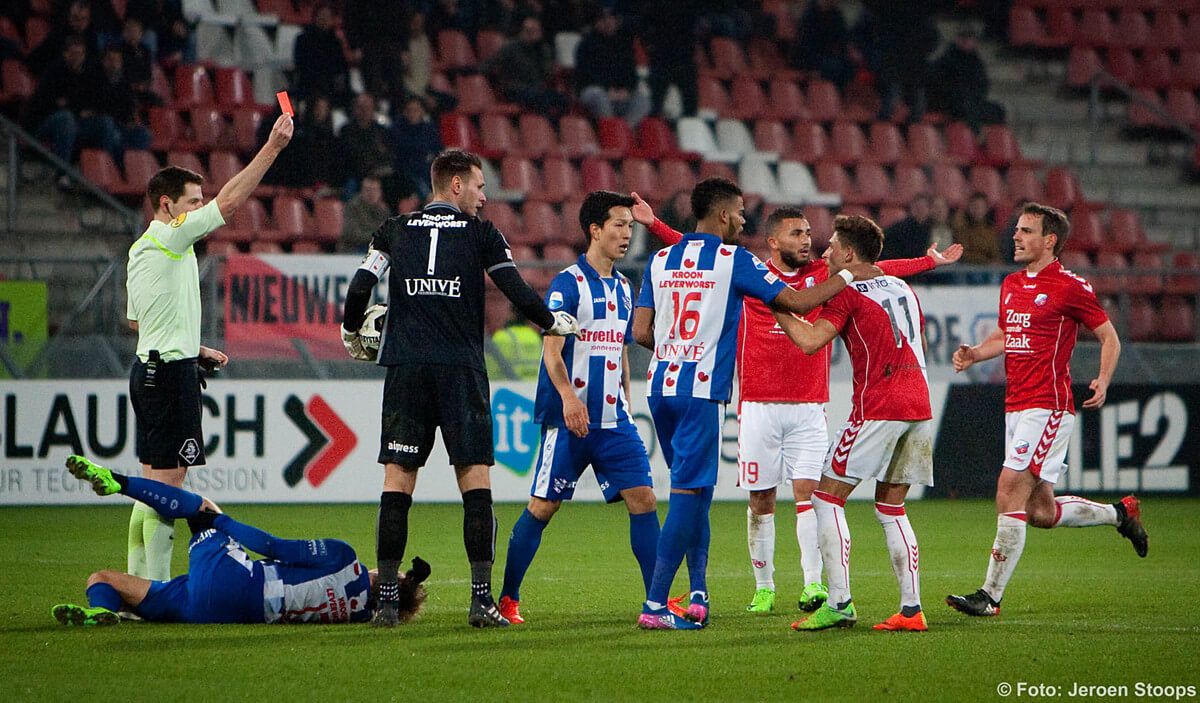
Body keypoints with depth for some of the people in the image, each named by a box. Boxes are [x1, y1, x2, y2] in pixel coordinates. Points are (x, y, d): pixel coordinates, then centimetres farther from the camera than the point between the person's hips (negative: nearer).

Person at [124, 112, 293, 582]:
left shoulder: (142, 248, 17)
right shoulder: (168, 237, -11)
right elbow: (230, 201, -18)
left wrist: (195, 351, 23)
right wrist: (273, 146, -16)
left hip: (149, 367, 10)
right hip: (170, 372, -10)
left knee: (153, 481, 12)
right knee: (168, 481, -10)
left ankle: (137, 580, 14)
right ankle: (157, 593, -11)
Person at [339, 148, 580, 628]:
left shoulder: (395, 232, 10)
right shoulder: (480, 233, 4)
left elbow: (360, 288, 4)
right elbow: (517, 292, 0)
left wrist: (351, 336, 22)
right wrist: (553, 322, 17)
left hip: (406, 368, 2)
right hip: (461, 368, -2)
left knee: (397, 478, 3)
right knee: (475, 479, 1)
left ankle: (386, 600, -2)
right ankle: (482, 597, -6)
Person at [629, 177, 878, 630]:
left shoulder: (661, 261, 12)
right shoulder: (733, 260, -3)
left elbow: (641, 331, 9)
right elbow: (797, 302, -2)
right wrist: (848, 276, 10)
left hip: (661, 386, 6)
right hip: (701, 391, -6)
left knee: (693, 489, 18)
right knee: (688, 494, -6)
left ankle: (698, 593, 14)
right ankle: (654, 605, -12)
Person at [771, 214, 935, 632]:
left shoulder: (848, 292, -4)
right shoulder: (901, 288, 19)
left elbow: (811, 341, -14)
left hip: (878, 407, -8)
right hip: (918, 405, 8)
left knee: (828, 498, -1)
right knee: (891, 507, 13)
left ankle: (839, 603, -10)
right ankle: (911, 609, 4)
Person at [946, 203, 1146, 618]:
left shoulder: (1070, 288, -7)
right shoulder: (1011, 285, 15)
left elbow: (1109, 336, -1)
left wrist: (1103, 380, -17)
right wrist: (974, 354, 7)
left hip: (1048, 405, -9)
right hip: (1016, 407, 9)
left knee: (1010, 491, -16)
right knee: (1041, 511, 11)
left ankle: (990, 595, -15)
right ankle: (1120, 514, 34)